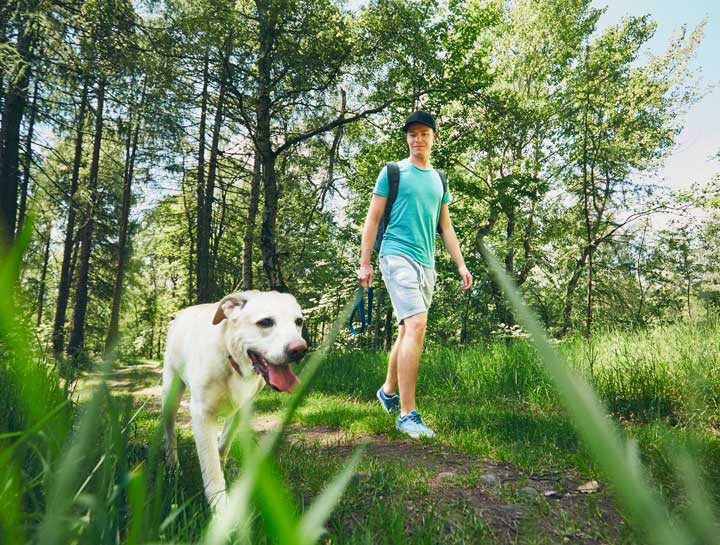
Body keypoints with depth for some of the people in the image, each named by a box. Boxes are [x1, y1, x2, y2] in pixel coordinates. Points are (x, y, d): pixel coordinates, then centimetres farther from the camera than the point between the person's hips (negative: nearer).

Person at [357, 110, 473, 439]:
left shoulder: (438, 179, 19)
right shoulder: (392, 172, 3)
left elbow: (445, 227, 21)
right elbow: (373, 219, 1)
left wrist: (460, 264, 13)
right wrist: (364, 263, -5)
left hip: (426, 263, 6)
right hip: (398, 255, -6)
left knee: (407, 331, 12)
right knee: (417, 325, -20)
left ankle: (389, 391, 32)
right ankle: (407, 414, -15)